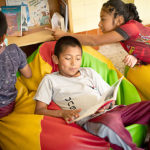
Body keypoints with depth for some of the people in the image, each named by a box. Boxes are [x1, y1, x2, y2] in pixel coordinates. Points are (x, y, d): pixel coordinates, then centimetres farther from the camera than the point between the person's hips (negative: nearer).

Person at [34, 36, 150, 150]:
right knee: (111, 120, -42)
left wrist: (106, 105, 0)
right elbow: (39, 111, 7)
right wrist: (62, 113, -12)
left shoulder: (90, 72, 28)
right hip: (88, 119, -5)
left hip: (110, 111, 6)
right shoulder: (50, 80, 17)